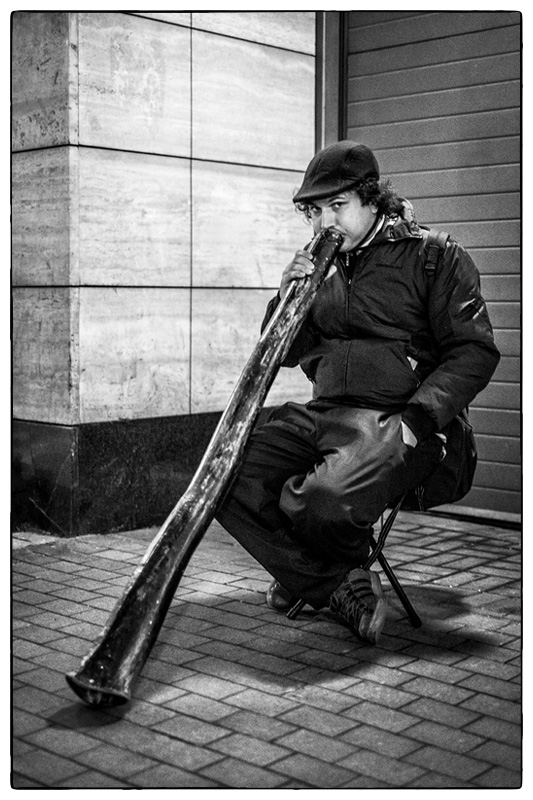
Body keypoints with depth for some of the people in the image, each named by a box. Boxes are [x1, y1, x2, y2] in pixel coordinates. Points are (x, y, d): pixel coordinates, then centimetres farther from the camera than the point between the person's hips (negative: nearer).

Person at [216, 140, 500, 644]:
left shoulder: (435, 256, 2)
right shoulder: (326, 267, 19)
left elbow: (474, 352, -5)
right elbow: (283, 353, 22)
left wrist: (416, 419, -19)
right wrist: (287, 297, 1)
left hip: (392, 420, -6)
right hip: (321, 414, 7)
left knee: (324, 502, -35)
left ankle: (311, 576, 5)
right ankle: (340, 586, -3)